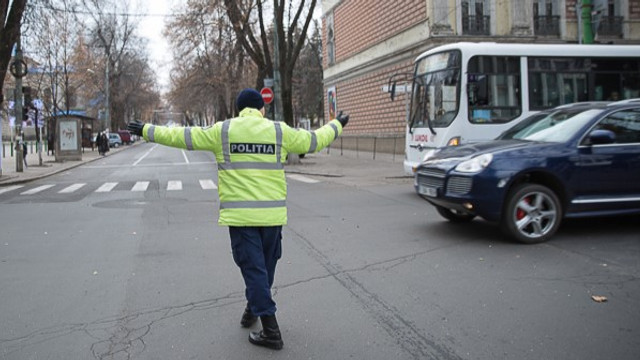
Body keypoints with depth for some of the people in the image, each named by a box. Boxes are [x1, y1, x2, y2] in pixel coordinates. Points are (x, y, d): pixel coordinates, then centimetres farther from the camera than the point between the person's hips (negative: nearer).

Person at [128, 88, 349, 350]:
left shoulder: (222, 131, 1)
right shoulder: (280, 131, 3)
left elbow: (182, 136, 5)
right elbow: (314, 140, 13)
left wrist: (147, 131, 18)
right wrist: (336, 125, 31)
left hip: (240, 215, -1)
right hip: (272, 214, 2)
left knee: (253, 269, 3)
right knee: (266, 266, 20)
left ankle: (271, 331, 3)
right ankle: (252, 311, 38)